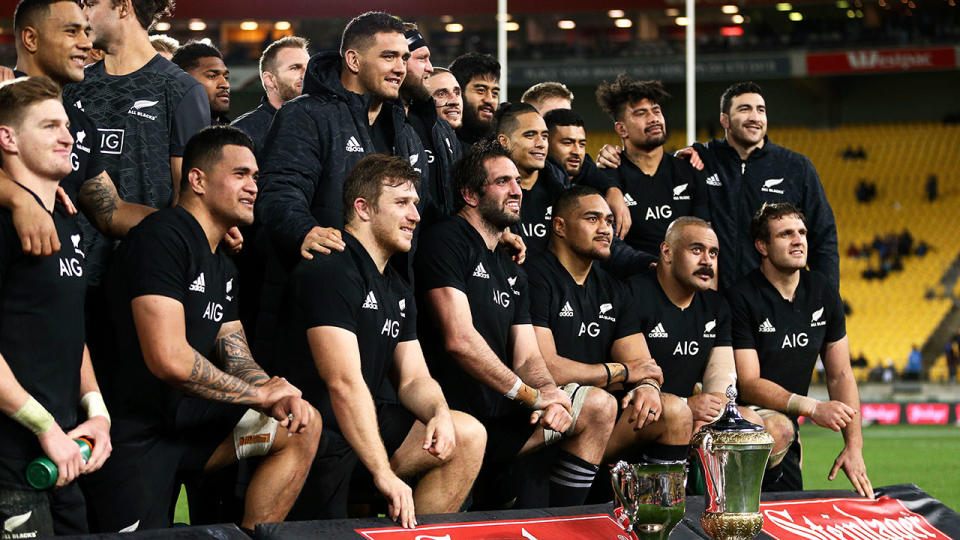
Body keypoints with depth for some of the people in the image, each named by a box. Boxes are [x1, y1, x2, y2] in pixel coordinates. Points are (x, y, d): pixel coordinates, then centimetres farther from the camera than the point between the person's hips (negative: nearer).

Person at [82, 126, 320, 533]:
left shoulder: (224, 268, 16)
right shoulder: (162, 238, -17)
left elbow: (237, 361, 13)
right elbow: (170, 360, -26)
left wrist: (273, 391, -12)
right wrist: (261, 393, -14)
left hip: (184, 422, 9)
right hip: (132, 436, -9)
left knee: (303, 427, 0)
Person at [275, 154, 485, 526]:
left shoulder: (398, 292, 16)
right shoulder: (330, 272, -15)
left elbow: (414, 378, 14)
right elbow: (344, 383, -23)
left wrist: (439, 412, -13)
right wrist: (384, 474, -29)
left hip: (365, 424, 9)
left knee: (468, 436, -6)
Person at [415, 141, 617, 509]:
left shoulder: (512, 272, 22)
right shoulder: (447, 241, -6)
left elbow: (527, 358, 16)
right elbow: (459, 340, -16)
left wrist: (550, 394, -9)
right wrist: (532, 395, -12)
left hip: (502, 414, 9)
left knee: (599, 406, 5)